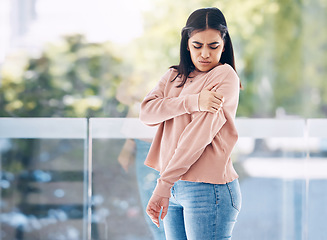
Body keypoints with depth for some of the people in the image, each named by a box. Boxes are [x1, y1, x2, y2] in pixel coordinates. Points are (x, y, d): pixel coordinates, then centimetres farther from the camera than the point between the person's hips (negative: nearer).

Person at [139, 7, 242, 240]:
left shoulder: (225, 75, -5)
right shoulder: (174, 76, 16)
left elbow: (200, 132, -15)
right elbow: (146, 112, -1)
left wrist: (163, 185, -20)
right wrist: (193, 102, -17)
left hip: (207, 188, -6)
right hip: (174, 188, 6)